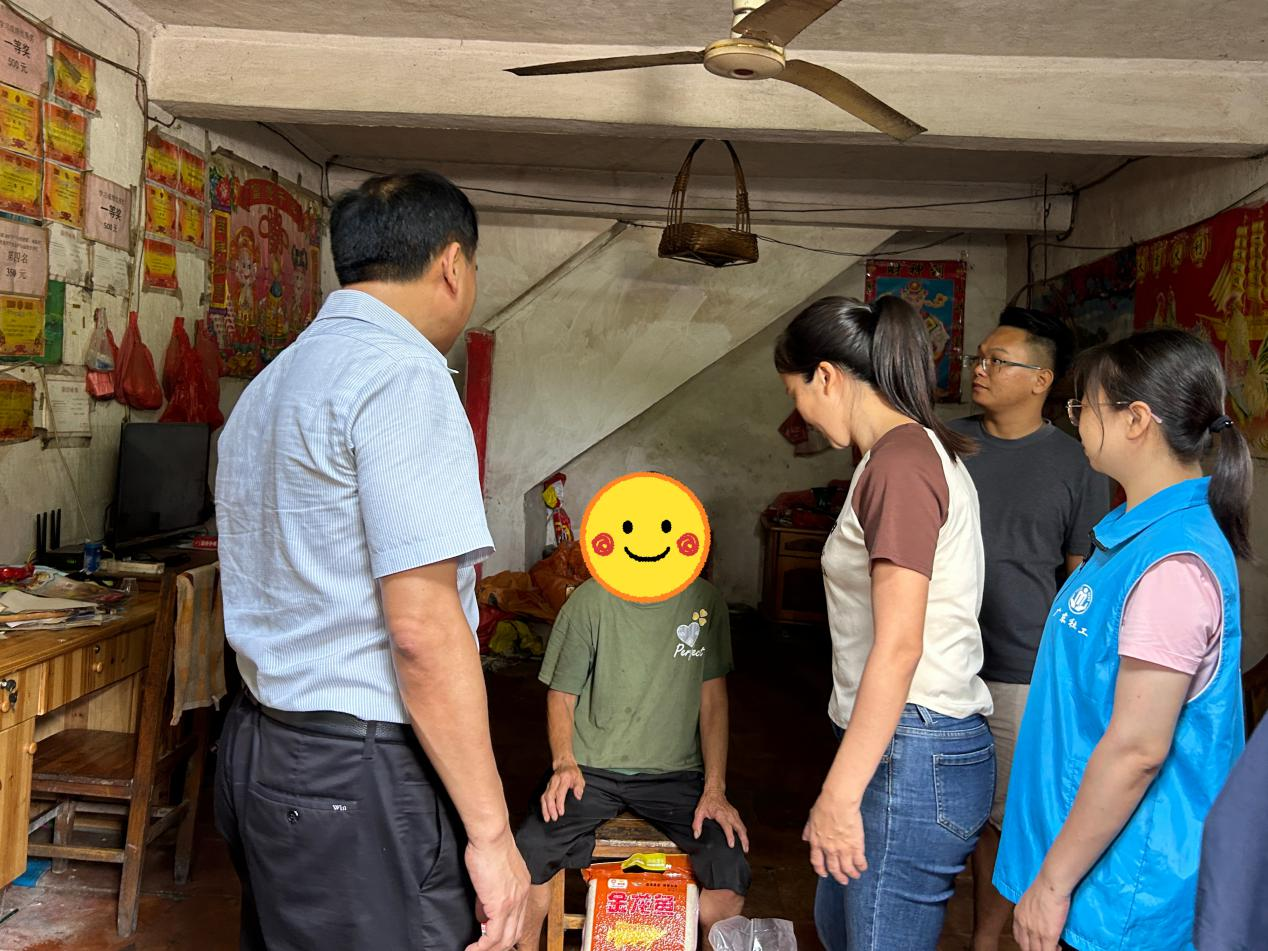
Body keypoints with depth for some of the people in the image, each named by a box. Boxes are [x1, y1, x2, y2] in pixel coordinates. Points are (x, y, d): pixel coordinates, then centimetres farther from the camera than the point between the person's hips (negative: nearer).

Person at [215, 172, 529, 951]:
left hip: (261, 747, 10)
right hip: (359, 780, -9)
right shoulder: (400, 372, -15)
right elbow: (424, 625, -21)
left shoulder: (273, 381, 15)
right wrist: (490, 829, -16)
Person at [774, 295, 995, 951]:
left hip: (909, 759, -10)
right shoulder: (924, 450, 14)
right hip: (906, 744, 10)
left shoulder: (900, 463, -17)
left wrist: (839, 794, -20)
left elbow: (898, 646, -23)